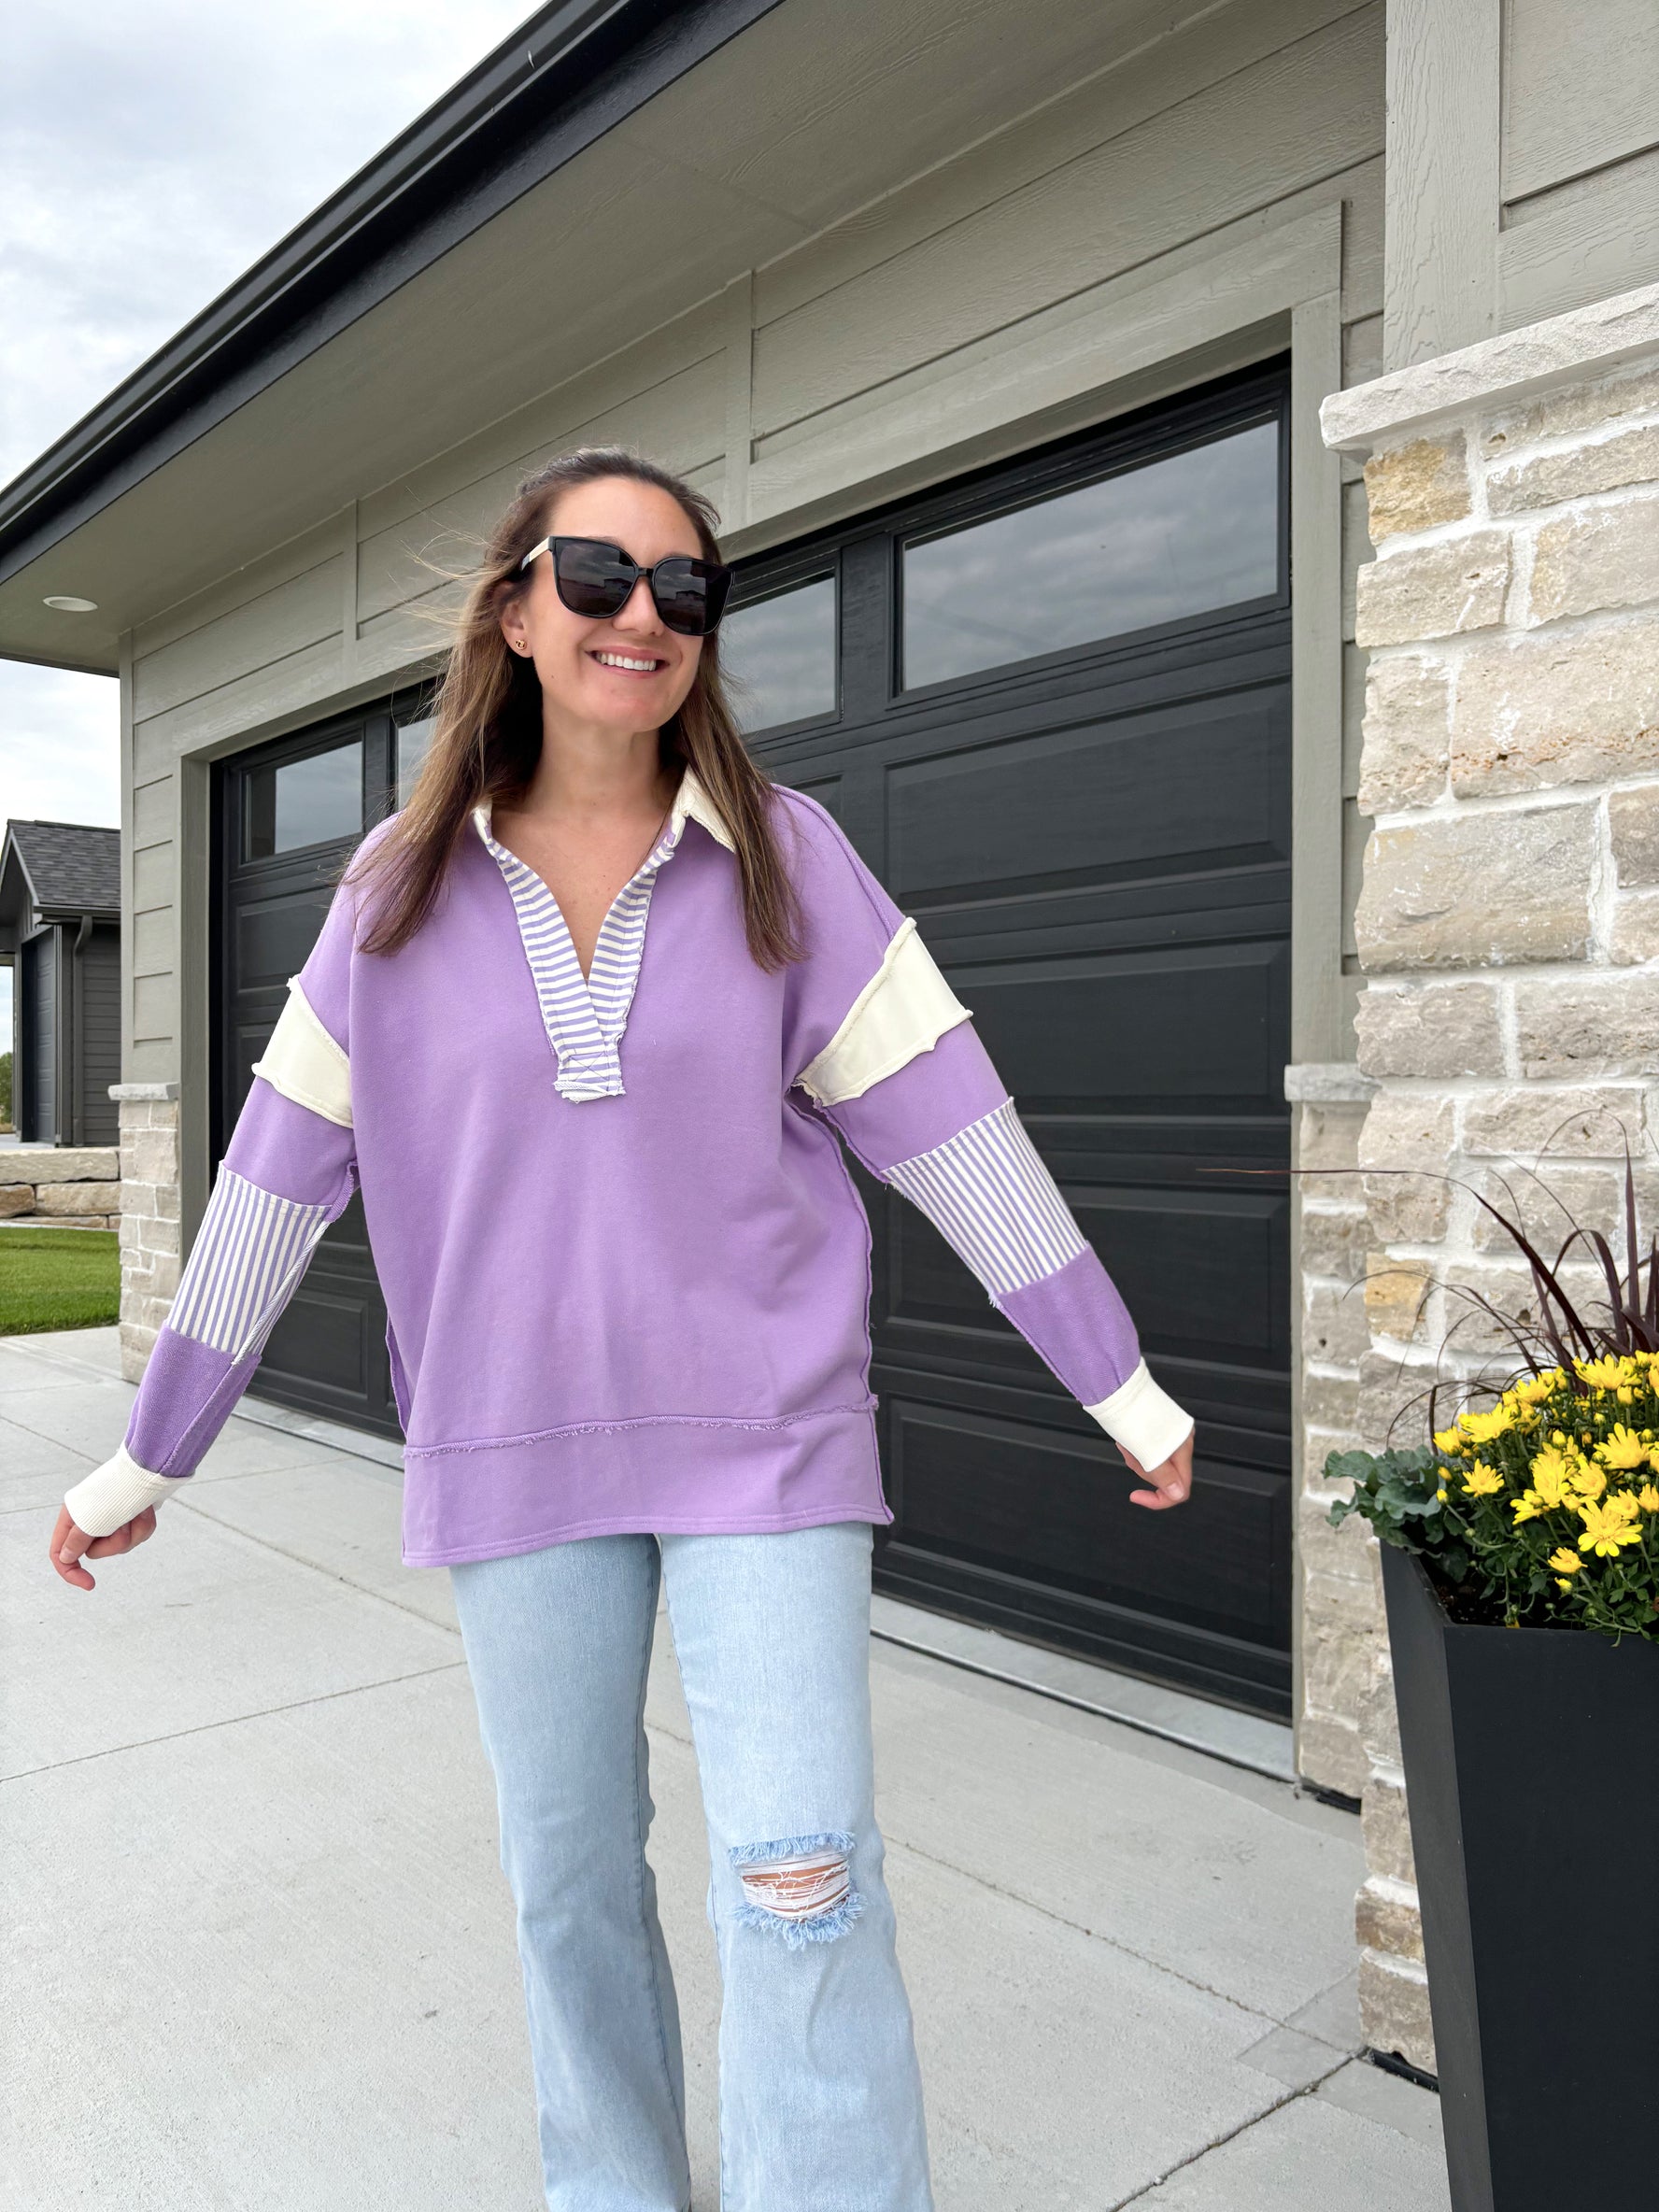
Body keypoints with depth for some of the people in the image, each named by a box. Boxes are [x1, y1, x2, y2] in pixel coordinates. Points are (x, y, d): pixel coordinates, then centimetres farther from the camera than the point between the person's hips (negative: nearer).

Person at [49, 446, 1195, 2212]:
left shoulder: (785, 858, -3)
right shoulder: (403, 886, 0)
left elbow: (949, 1130, -3)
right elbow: (280, 1172, 3)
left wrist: (1124, 1386, -2)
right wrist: (149, 1456, 8)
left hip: (759, 1436, -1)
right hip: (513, 1454, 2)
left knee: (798, 1871, -5)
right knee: (566, 1871, 15)